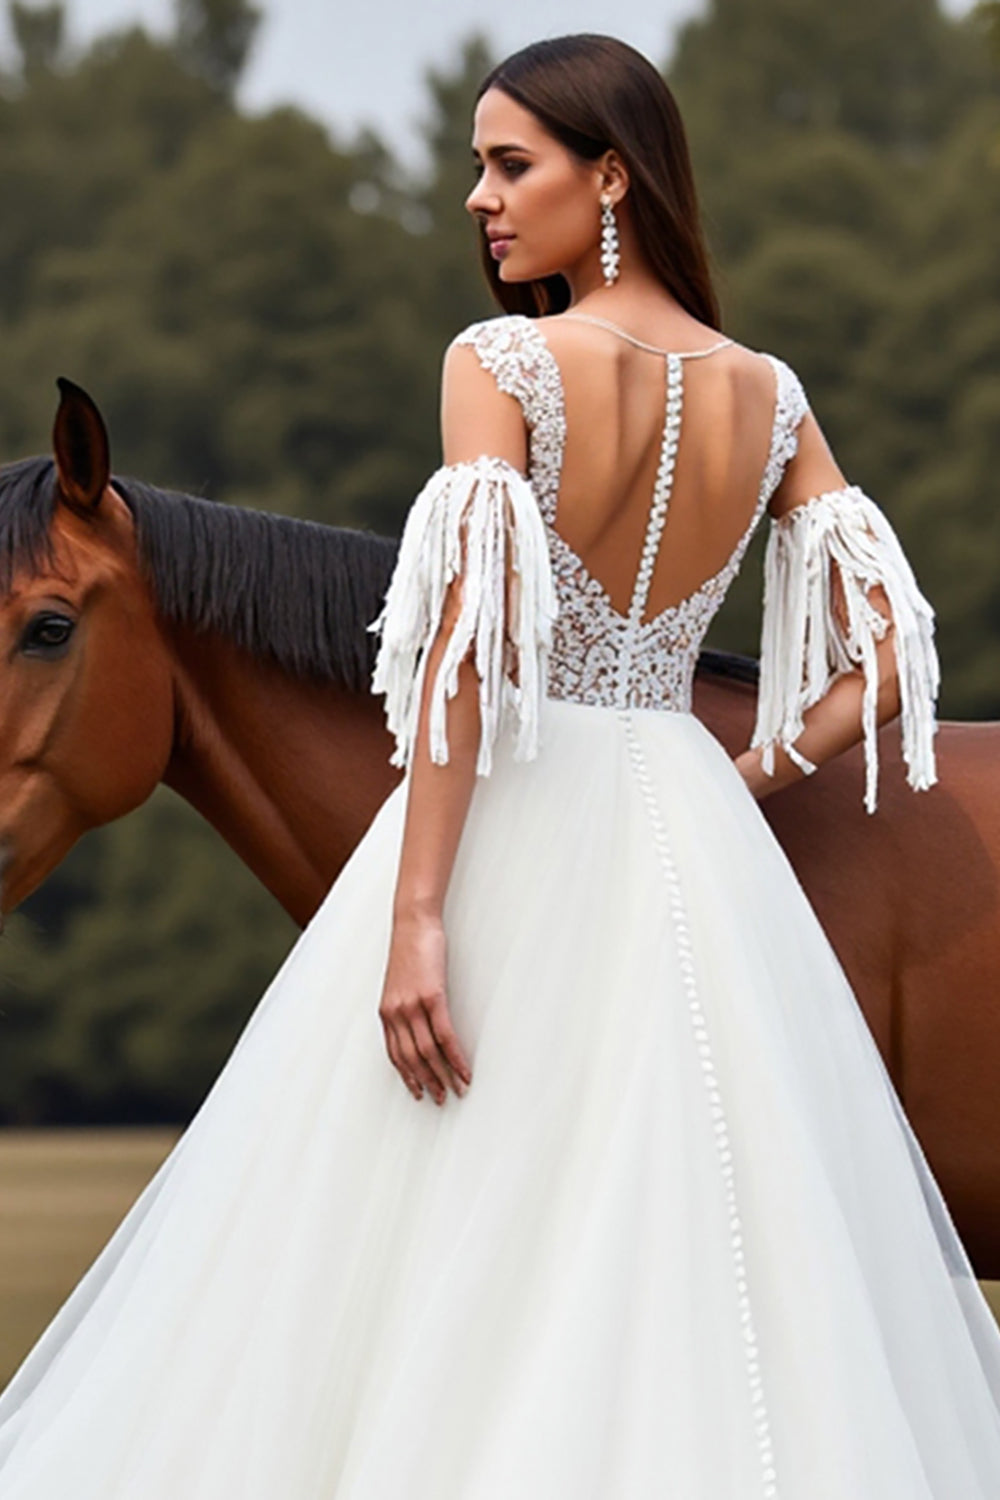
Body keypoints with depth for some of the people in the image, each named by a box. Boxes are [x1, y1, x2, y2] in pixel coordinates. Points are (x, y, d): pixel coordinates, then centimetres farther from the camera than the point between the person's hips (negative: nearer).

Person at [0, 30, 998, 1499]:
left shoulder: (502, 363, -9)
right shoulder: (770, 398, 6)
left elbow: (468, 646, -18)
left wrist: (414, 923, -19)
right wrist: (743, 780, 12)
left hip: (516, 823, -5)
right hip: (693, 851, 5)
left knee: (448, 1267, 1)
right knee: (690, 1254, 8)